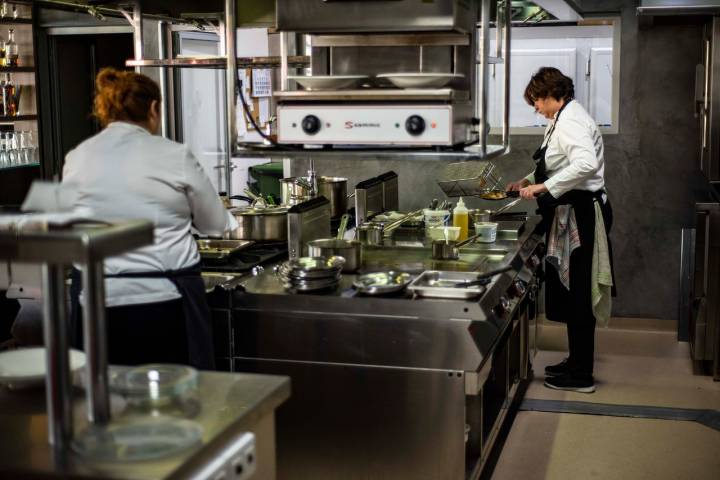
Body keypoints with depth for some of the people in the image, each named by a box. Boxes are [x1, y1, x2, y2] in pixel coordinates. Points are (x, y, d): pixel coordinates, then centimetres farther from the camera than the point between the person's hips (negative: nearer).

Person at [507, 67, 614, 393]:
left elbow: (586, 163, -34)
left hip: (581, 215, -11)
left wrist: (543, 187, -31)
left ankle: (581, 376, 7)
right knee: (571, 291, 17)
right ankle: (577, 362, 29)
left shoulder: (570, 121, -17)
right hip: (572, 215, 11)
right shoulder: (563, 119, 16)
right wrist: (529, 181, 26)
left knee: (577, 295, -3)